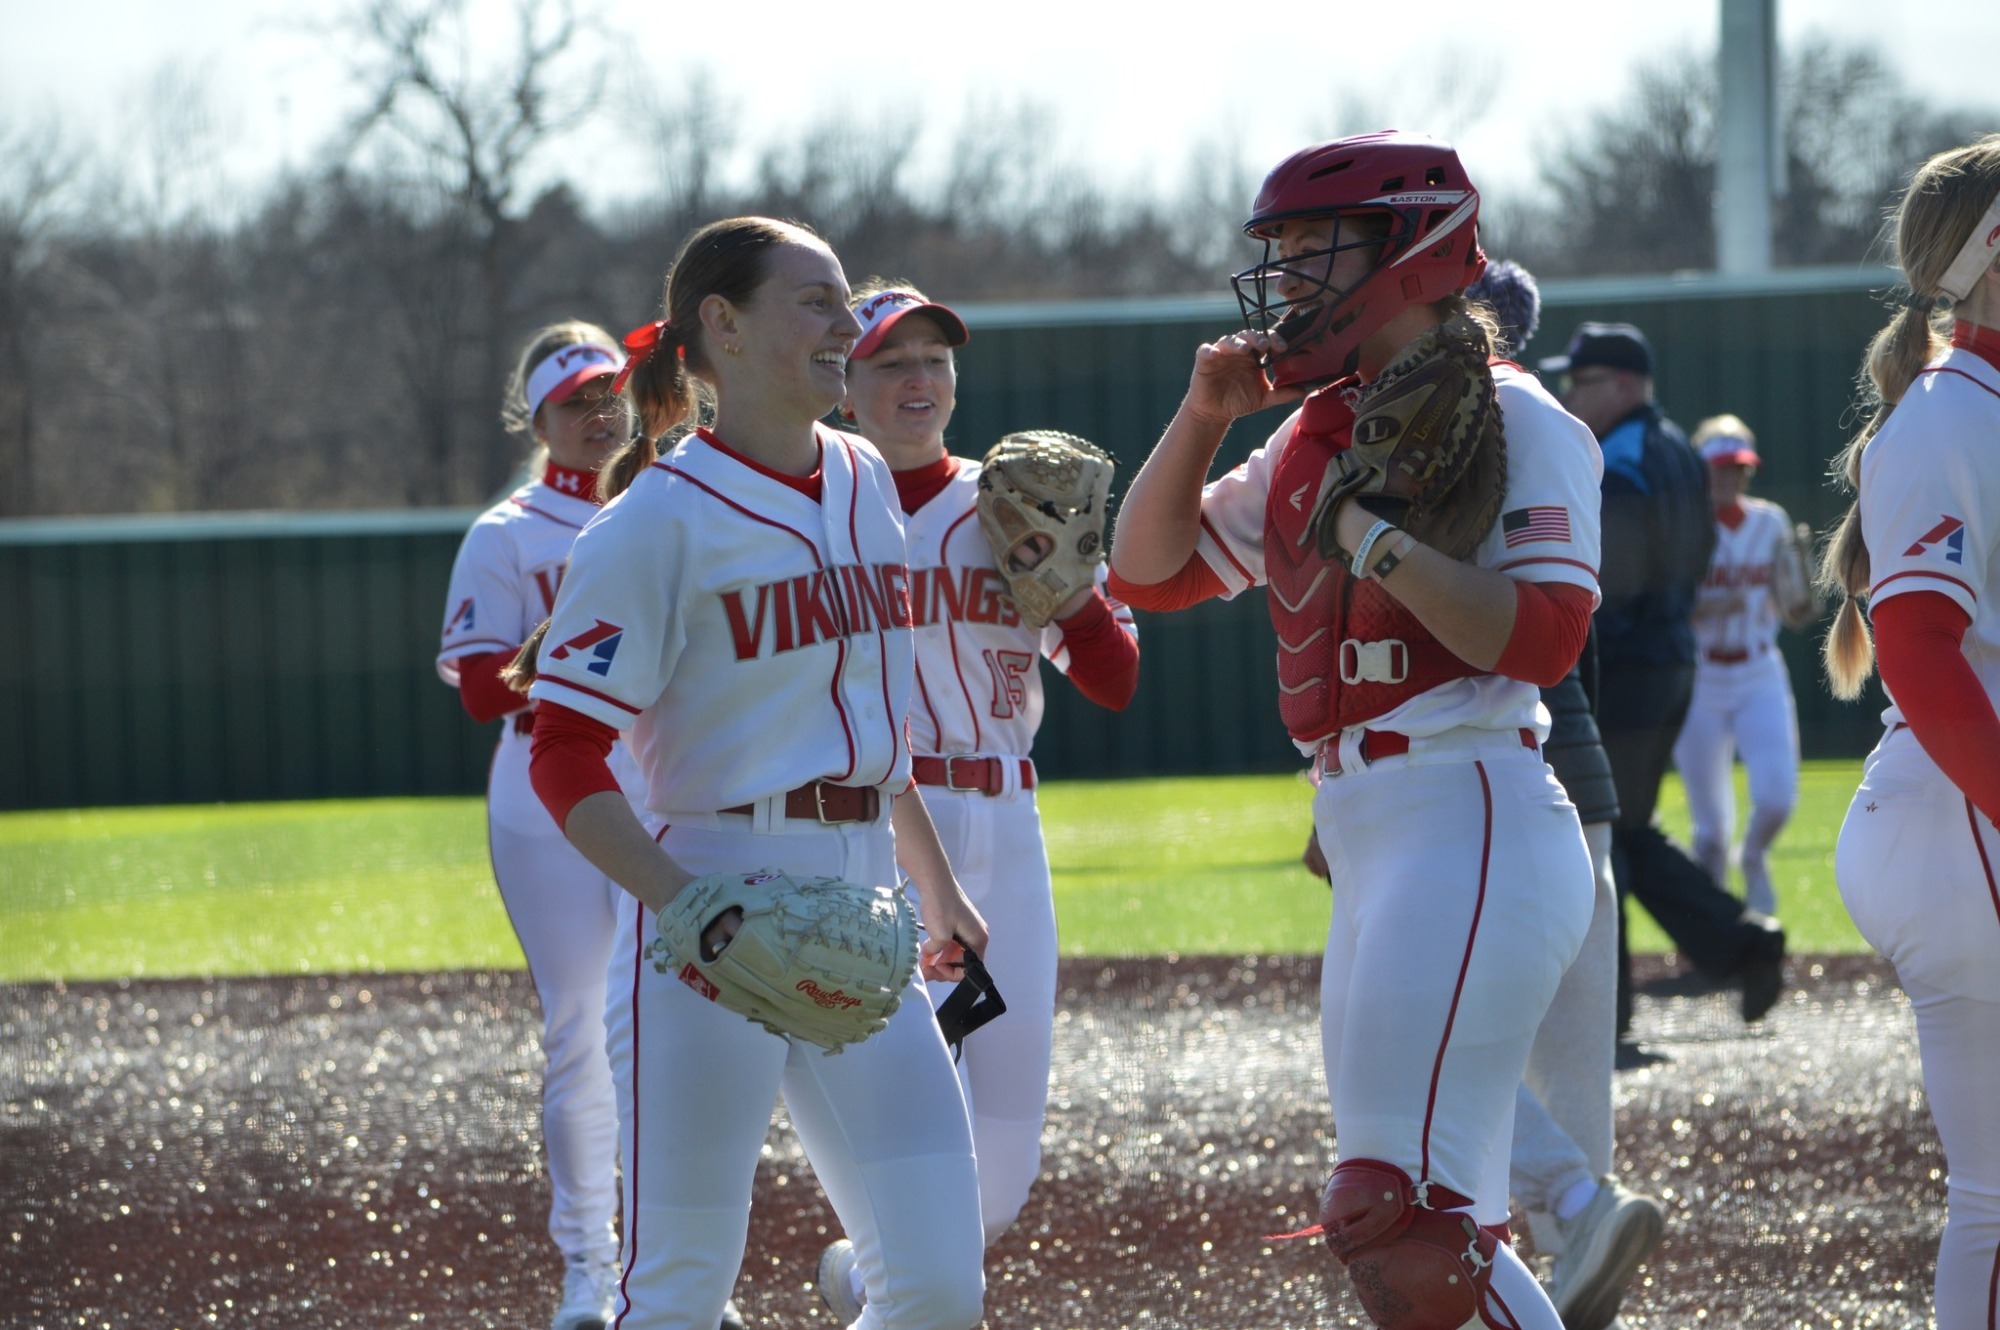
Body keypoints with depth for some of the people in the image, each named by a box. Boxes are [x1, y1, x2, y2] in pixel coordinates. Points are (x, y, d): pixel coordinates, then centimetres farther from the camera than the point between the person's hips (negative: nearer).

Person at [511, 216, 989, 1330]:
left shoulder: (864, 482, 14)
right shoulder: (661, 518, -9)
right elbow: (566, 764, -12)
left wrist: (935, 885, 29)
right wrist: (694, 913, -25)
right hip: (715, 889, -7)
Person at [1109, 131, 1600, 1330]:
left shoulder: (1509, 420, -6)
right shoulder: (1315, 440, 17)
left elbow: (1541, 638, -18)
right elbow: (1149, 571, 22)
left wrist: (1373, 533, -19)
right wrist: (1203, 416, 9)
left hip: (1473, 824, -9)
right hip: (1369, 844, 9)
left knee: (1407, 1212, -18)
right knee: (1410, 1225, 11)